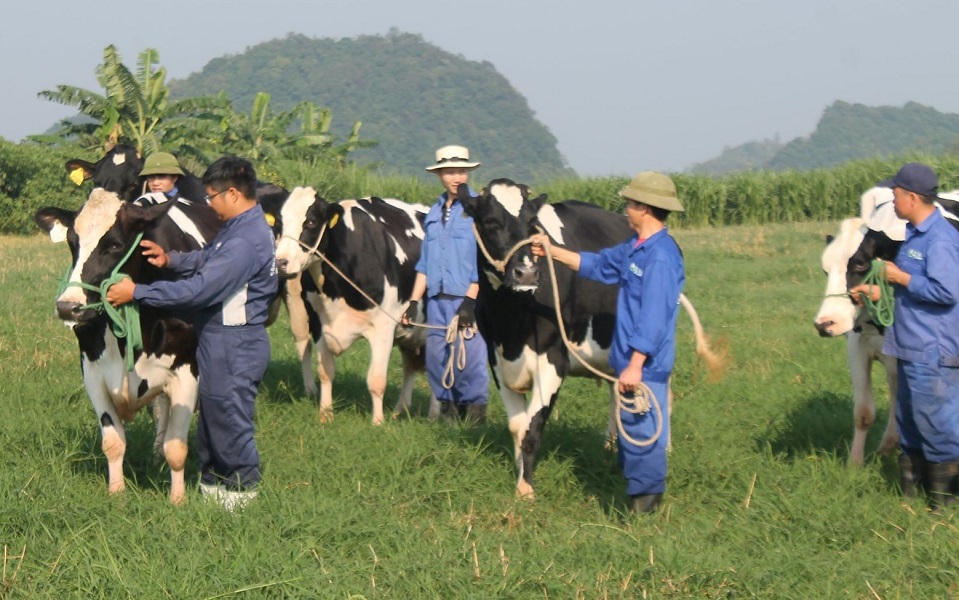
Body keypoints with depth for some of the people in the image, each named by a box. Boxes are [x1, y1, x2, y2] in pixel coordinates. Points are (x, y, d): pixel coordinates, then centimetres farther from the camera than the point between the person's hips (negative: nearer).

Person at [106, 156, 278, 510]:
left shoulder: (244, 242, -26)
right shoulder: (243, 227, 8)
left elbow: (199, 290, -28)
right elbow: (208, 259, 22)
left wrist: (137, 293, -24)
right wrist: (171, 260, 2)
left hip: (234, 346, -10)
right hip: (219, 339, 10)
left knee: (230, 418, 2)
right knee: (211, 412, 19)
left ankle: (242, 492, 17)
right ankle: (211, 483, 32)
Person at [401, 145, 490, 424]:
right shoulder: (434, 212, 15)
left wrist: (470, 301, -15)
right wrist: (414, 301, 12)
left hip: (467, 299, -6)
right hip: (436, 300, 6)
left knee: (469, 356, -6)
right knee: (436, 357, 7)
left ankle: (474, 409, 6)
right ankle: (447, 408, 18)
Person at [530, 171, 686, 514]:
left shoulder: (660, 256, -20)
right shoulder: (636, 248, 10)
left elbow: (653, 319, -23)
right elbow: (598, 265, 26)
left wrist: (635, 366, -25)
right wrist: (552, 251, 27)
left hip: (645, 365, -10)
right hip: (628, 359, 10)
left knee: (641, 431, -5)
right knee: (631, 429, 15)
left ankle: (644, 505, 2)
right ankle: (638, 496, 23)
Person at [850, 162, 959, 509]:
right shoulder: (914, 234, 12)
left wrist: (901, 278, -17)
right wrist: (877, 292, 10)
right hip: (912, 346, 10)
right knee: (909, 418, 17)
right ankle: (911, 488, 27)